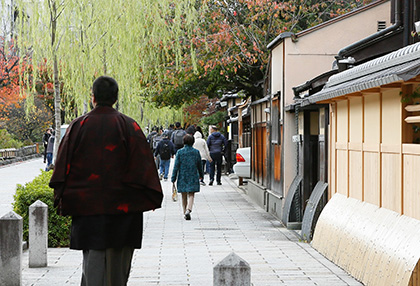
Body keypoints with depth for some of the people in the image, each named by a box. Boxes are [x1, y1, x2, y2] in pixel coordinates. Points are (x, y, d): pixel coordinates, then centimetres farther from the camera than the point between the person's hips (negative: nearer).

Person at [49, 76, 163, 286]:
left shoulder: (77, 126, 0)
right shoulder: (128, 126, -3)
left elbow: (63, 165, 2)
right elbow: (143, 164, -4)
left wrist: (61, 200, 10)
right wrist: (152, 198, 3)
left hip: (87, 206, 1)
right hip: (122, 205, 0)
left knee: (93, 256, 3)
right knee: (118, 261, 11)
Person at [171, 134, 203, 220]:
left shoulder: (180, 152, -6)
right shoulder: (196, 152, -1)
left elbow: (176, 166, -6)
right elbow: (199, 165, 9)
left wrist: (173, 178, 0)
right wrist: (200, 175, 25)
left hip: (182, 177, 0)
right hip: (193, 177, 0)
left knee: (184, 196, 11)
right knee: (191, 195, 1)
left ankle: (185, 212, 16)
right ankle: (188, 210, -22)